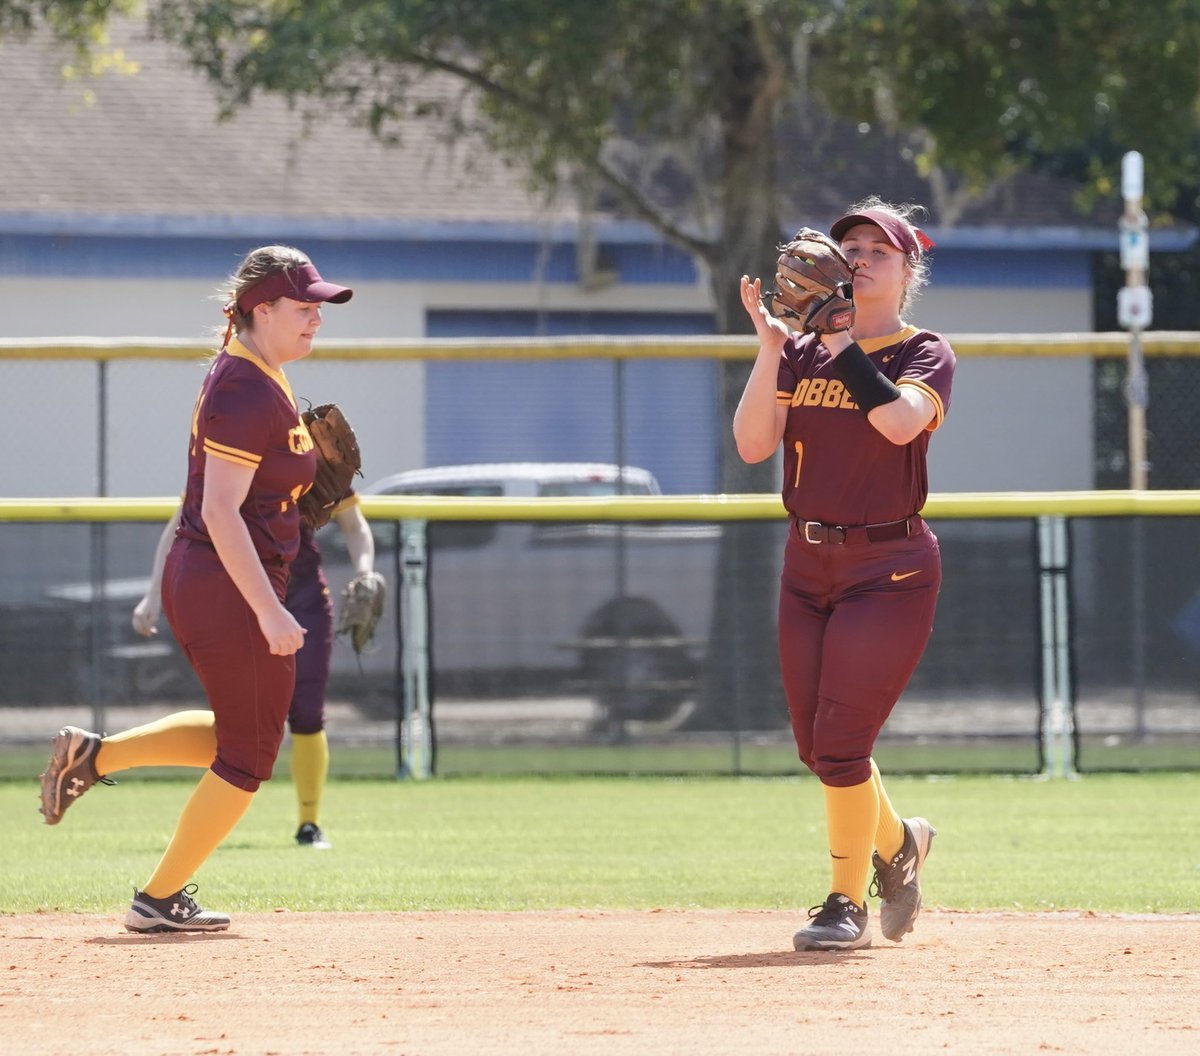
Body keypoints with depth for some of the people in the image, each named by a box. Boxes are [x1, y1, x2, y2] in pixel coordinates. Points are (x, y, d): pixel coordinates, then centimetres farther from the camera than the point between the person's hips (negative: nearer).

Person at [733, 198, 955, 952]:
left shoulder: (926, 355, -4)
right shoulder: (804, 357, 8)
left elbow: (900, 420, -25)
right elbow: (753, 444, -5)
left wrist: (841, 342, -23)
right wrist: (770, 346, -13)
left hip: (890, 569, -5)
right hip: (809, 563, 5)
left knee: (840, 740, -13)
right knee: (818, 746, 9)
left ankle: (848, 903, 1)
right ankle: (895, 844, 37)